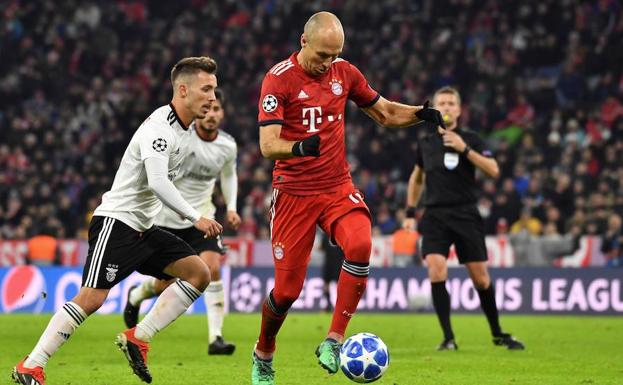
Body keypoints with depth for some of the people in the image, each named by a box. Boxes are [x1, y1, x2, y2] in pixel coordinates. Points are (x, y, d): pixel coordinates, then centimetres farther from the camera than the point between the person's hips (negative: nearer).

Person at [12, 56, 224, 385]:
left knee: (199, 273, -1)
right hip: (116, 220, -9)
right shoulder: (159, 127, -18)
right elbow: (157, 183, -30)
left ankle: (138, 338, -1)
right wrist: (195, 218, -27)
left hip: (143, 227, 9)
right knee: (92, 297, -17)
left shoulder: (184, 129, 12)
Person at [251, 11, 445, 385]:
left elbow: (385, 113, 15)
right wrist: (299, 147, -40)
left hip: (338, 188, 3)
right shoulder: (279, 80, -11)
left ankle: (334, 341, -18)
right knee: (287, 290, -2)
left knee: (360, 244, -28)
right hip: (294, 193, -3)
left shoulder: (345, 72, 4)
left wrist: (421, 114, -6)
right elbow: (268, 145, -18)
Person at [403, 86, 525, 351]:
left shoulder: (470, 139, 1)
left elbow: (493, 171, -12)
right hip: (435, 217, 1)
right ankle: (448, 338, -11)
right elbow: (417, 178, 24)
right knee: (436, 271, -18)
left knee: (480, 278, 1)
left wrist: (465, 149, -19)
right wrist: (410, 212, 20)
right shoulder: (425, 143, 9)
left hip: (466, 215, -1)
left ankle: (498, 334, 22)